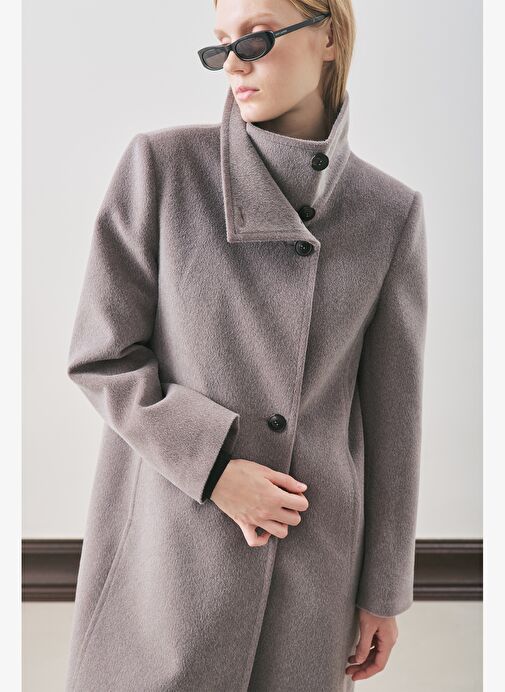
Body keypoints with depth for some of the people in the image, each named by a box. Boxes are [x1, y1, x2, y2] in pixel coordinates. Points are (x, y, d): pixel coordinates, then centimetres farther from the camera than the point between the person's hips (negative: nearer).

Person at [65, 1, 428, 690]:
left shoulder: (390, 210, -1)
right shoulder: (162, 163, -7)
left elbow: (389, 409, 2)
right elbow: (103, 355, -5)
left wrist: (383, 588, 4)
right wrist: (215, 469, -16)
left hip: (310, 559, 2)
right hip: (167, 544, -1)